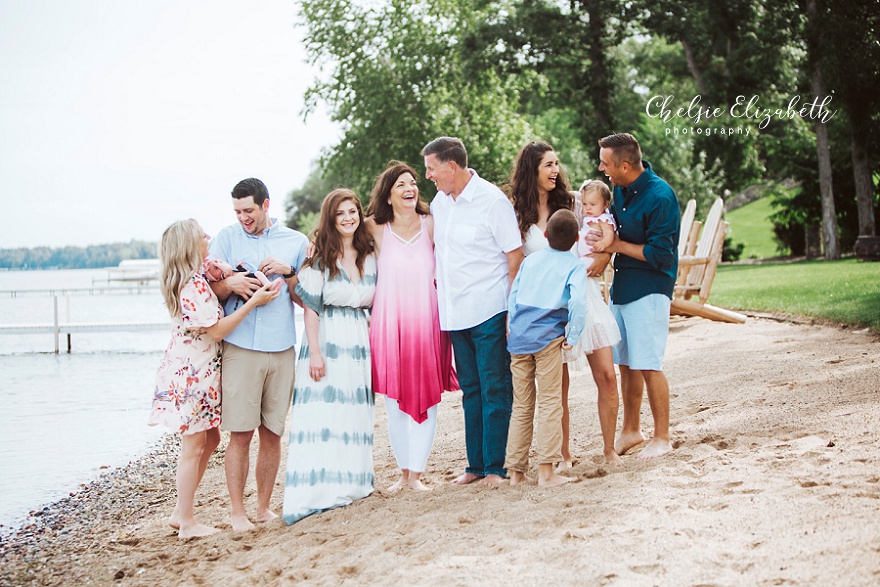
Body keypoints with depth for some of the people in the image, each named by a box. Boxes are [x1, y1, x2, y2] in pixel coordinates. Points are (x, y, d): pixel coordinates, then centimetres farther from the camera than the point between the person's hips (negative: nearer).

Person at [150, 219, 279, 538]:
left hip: (196, 370, 10)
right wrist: (252, 302, -20)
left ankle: (181, 512, 21)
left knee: (210, 439, 15)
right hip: (192, 372, -10)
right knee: (194, 446, -2)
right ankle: (187, 523, 7)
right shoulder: (194, 285, -20)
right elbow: (216, 330, -20)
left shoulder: (192, 280, 11)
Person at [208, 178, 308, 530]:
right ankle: (237, 511, 4)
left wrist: (288, 273, -7)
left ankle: (263, 507, 18)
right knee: (240, 433, -5)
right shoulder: (226, 239, 10)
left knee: (272, 432, 6)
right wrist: (230, 283, -12)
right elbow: (210, 293, 8)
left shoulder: (295, 242, 12)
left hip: (282, 348, 2)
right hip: (240, 347, -2)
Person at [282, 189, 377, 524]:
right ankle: (316, 492, -8)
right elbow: (310, 307, -8)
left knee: (355, 417, 7)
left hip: (360, 342, 5)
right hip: (327, 343, -5)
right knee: (323, 418, -8)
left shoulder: (369, 258, 11)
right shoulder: (320, 258, -3)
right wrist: (315, 352, -14)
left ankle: (352, 483, 15)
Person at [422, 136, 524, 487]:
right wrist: (436, 285, 14)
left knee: (494, 389, -2)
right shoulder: (438, 203, 10)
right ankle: (476, 465, 19)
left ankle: (495, 466, 4)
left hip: (489, 312, -7)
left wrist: (513, 309, -13)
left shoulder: (492, 200, -10)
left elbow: (515, 256, -10)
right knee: (470, 390, 12)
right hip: (455, 312, 7)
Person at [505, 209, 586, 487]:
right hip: (548, 338, -5)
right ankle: (546, 471, -3)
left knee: (521, 406, 11)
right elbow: (578, 302, -16)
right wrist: (572, 337, -7)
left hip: (518, 338, 5)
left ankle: (516, 470, 13)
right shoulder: (575, 266, 0)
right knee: (550, 404, 0)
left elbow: (513, 296, 15)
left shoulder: (530, 260, 16)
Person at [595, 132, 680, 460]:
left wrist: (617, 245, -12)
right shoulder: (619, 189, 7)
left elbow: (660, 255, -19)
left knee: (648, 366, -6)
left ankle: (662, 438, 5)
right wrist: (601, 258, 3)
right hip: (621, 288, 8)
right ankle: (631, 431, 26)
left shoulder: (660, 196, -18)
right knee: (625, 364, 13)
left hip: (649, 291, -8)